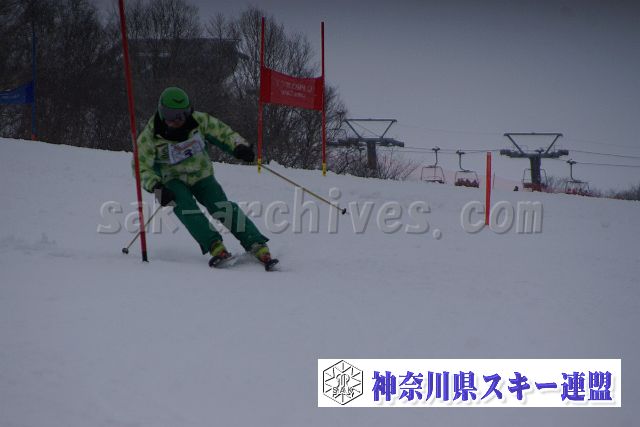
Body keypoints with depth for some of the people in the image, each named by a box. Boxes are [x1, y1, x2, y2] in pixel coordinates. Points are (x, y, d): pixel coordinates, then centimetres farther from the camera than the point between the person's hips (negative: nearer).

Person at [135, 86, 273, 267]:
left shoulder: (198, 121, -13)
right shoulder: (149, 137, -19)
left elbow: (223, 133, -1)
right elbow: (142, 167, -14)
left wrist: (239, 146, -21)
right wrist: (156, 187, -31)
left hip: (201, 175, 1)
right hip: (172, 181, -1)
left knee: (223, 207, -19)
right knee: (187, 208, -32)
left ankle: (258, 247, -22)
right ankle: (216, 247, -39)